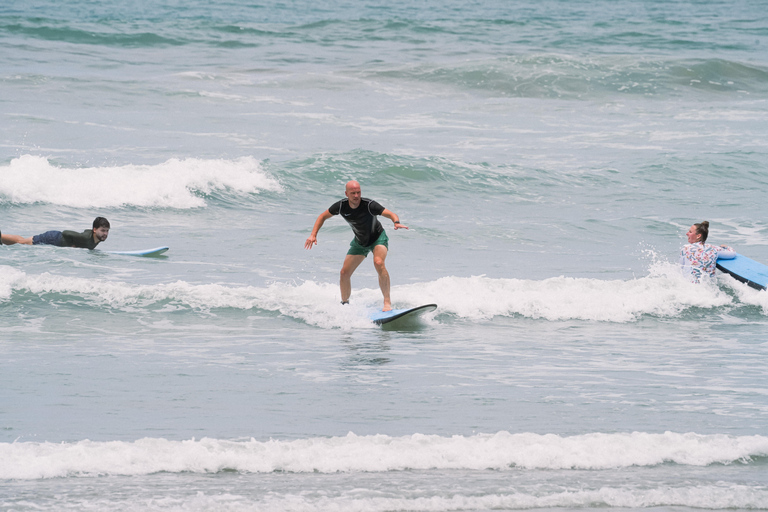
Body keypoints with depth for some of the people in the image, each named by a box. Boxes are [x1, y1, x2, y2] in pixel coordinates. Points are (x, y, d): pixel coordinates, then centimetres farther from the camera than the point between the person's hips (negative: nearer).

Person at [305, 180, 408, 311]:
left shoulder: (369, 205, -30)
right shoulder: (341, 206, -18)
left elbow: (392, 214, -32)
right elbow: (322, 217, -2)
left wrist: (396, 222, -55)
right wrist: (313, 235, -13)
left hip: (378, 238, -5)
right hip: (360, 242, 5)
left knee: (379, 263, -32)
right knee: (344, 273, -2)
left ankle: (387, 302, -29)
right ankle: (345, 304, 21)